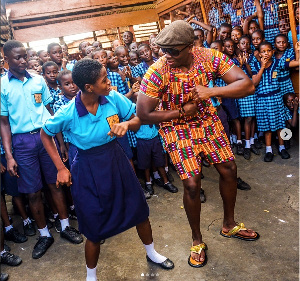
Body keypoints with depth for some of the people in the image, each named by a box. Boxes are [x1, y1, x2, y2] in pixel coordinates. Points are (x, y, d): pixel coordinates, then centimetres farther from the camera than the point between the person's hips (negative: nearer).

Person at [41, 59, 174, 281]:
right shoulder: (68, 114, -20)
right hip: (88, 169, -3)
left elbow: (137, 120, 0)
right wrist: (61, 168, -4)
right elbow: (45, 135, -1)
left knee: (139, 211, 17)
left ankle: (151, 253, 47)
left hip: (116, 160, 4)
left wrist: (127, 123, -24)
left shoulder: (114, 98, -13)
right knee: (95, 229, 9)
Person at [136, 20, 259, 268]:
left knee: (229, 169, 8)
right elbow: (144, 115, -20)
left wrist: (211, 91, -34)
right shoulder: (156, 72, -24)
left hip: (207, 120, 4)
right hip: (176, 128, -4)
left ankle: (229, 225, 34)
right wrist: (182, 111, -19)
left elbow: (247, 85, -19)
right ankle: (197, 240, 20)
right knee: (192, 184, -8)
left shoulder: (210, 57, -16)